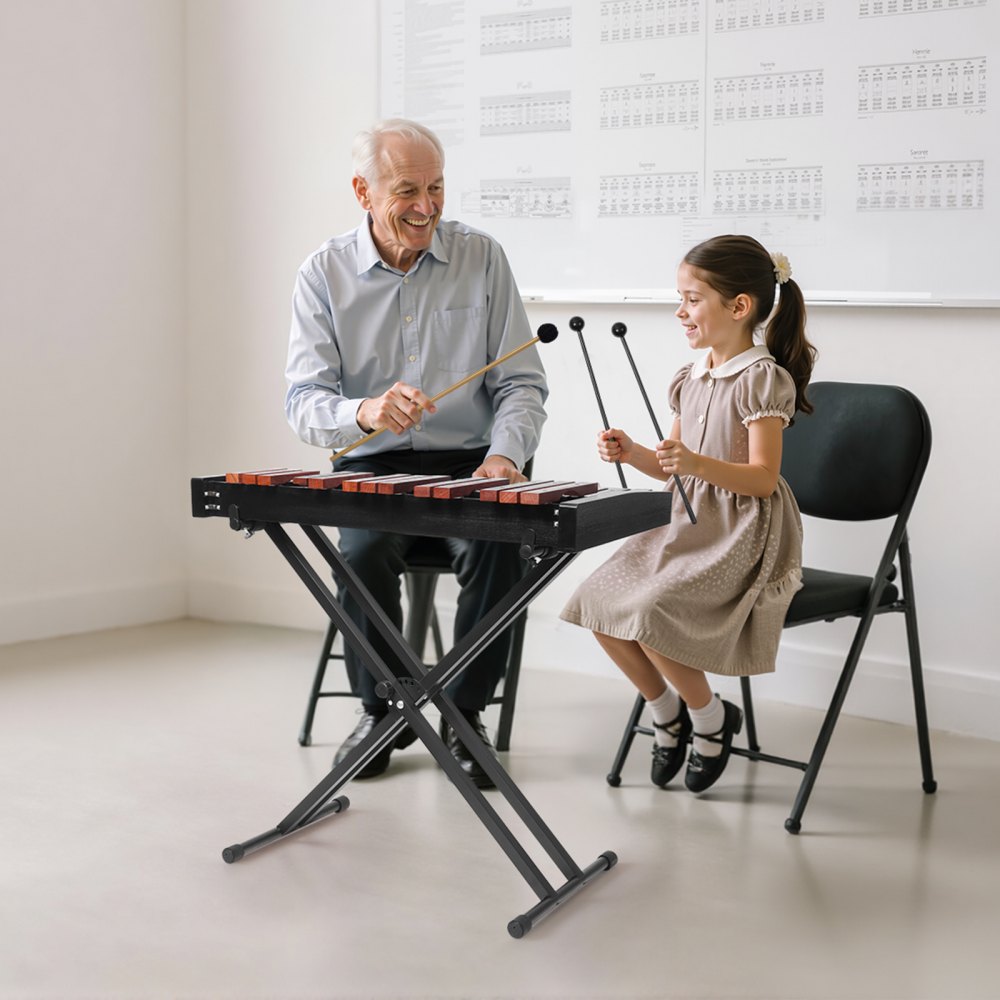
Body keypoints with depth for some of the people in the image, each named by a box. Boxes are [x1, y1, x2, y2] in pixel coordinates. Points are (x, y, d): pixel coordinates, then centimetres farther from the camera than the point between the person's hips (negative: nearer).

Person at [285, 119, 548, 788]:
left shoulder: (482, 259, 2)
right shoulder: (325, 274, 1)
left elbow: (522, 384, 2)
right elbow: (305, 401, -6)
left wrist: (504, 457, -18)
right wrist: (364, 413, -30)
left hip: (469, 464, 0)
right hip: (373, 469, 0)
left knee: (499, 546, -30)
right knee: (364, 552, -31)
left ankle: (465, 714, -8)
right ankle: (382, 710, -4)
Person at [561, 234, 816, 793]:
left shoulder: (764, 378, -11)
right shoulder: (690, 379, 12)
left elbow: (763, 478, -18)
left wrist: (699, 463, -33)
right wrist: (632, 453, -3)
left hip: (744, 536, -8)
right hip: (689, 525, 8)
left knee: (649, 613, -24)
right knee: (599, 604, -8)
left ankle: (711, 719, 2)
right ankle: (668, 714, 13)